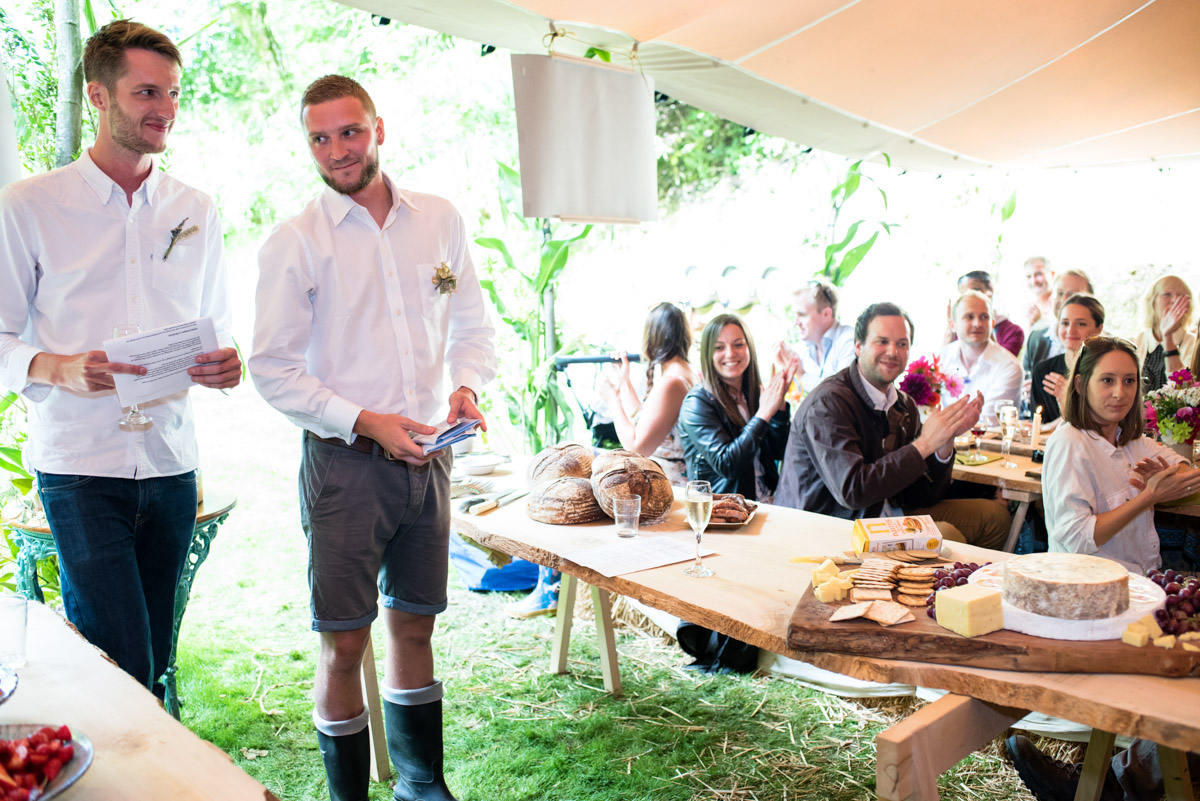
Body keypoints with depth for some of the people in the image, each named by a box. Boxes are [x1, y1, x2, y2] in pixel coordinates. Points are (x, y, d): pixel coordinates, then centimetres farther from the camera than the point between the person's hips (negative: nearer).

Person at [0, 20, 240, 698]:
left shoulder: (197, 211, 11)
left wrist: (227, 364, -7)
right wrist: (59, 368, -20)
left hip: (171, 464, 4)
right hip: (80, 465, -3)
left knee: (154, 664, 11)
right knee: (121, 670, -8)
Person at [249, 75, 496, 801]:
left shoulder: (440, 221, 7)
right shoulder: (295, 242, -4)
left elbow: (472, 324, 13)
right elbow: (274, 368, -6)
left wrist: (468, 386, -7)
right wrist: (365, 422, -16)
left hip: (428, 458, 4)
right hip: (345, 462, -3)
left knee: (415, 627, 15)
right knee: (345, 644, 1)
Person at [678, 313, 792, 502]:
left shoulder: (753, 392, 10)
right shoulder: (697, 403, -9)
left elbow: (777, 451, 9)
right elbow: (725, 465, -18)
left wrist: (779, 404, -3)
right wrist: (764, 414, -17)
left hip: (767, 502, 6)